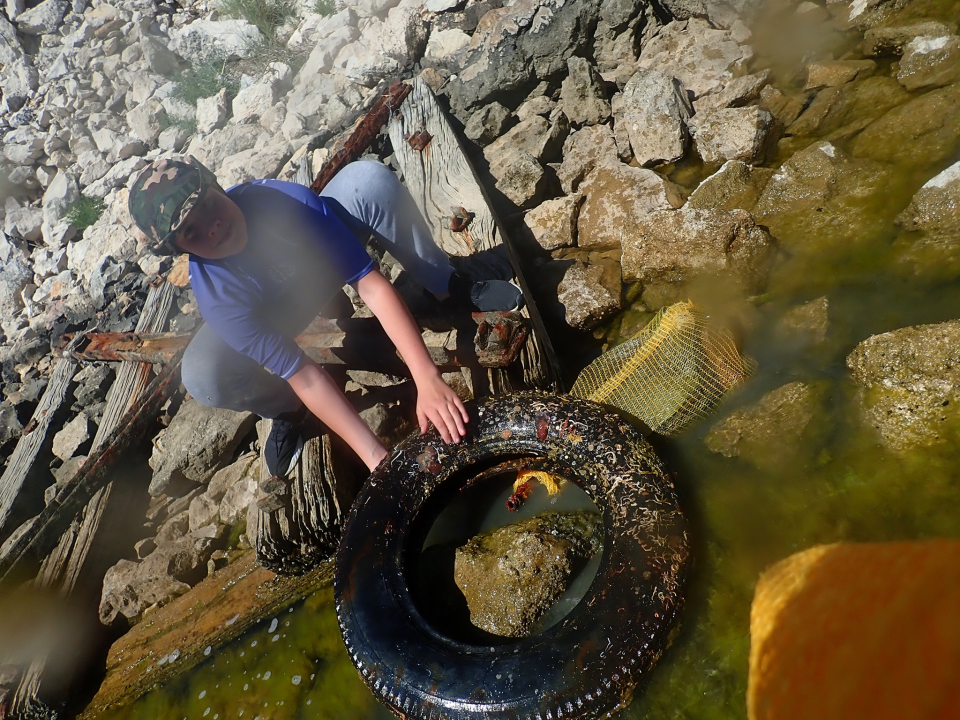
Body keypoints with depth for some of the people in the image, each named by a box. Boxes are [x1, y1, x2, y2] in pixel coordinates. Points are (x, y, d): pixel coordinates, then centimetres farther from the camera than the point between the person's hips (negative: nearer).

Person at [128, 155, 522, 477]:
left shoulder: (281, 199, -36)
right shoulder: (215, 295, -35)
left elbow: (371, 284, -39)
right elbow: (304, 376, -38)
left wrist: (428, 378, -49)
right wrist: (377, 457, -43)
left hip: (327, 259, 1)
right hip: (271, 315, 0)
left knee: (369, 177, -29)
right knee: (201, 377, -32)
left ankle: (447, 287, -9)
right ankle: (287, 409, 1)